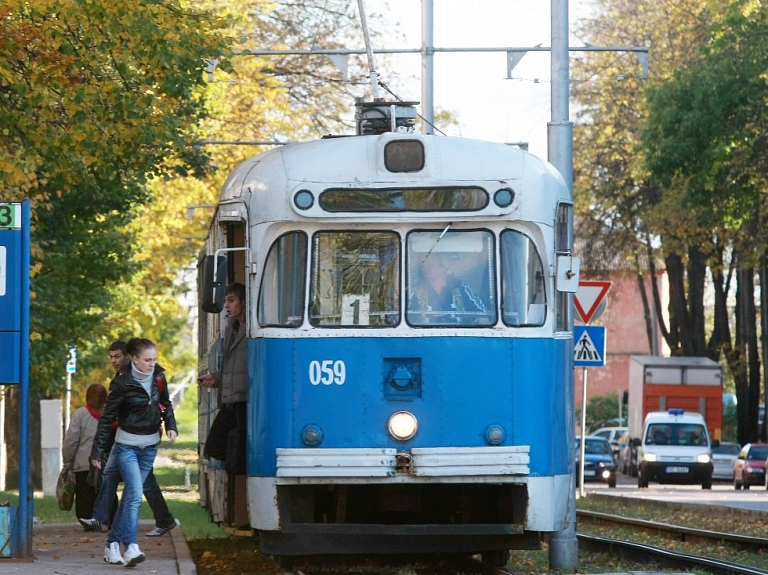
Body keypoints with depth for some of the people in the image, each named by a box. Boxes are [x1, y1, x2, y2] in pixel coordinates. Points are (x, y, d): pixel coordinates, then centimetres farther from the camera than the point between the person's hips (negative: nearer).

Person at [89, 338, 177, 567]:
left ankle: (113, 544, 19)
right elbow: (107, 417, -10)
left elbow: (165, 404, 17)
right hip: (127, 445, -5)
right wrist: (97, 450, -11)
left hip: (150, 446, 5)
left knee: (130, 496, 10)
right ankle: (131, 548, -22)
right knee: (135, 495, -18)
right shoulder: (123, 383, -15)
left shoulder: (158, 378, 0)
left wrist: (171, 426, -1)